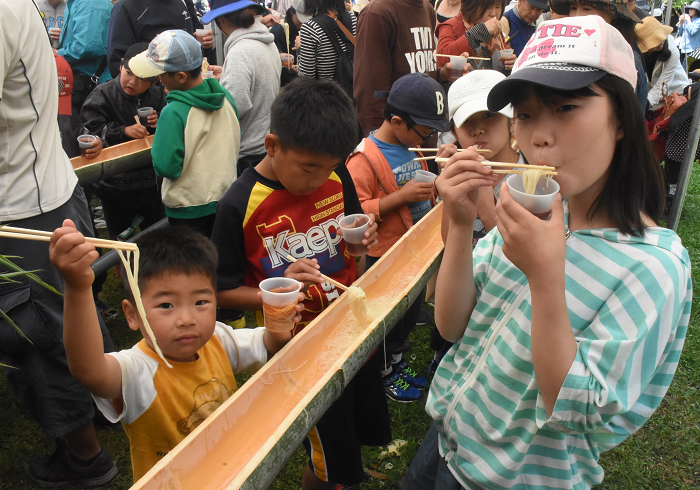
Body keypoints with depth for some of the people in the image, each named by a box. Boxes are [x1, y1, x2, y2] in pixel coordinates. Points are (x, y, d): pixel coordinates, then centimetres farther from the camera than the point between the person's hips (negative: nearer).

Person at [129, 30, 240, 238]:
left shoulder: (174, 113, -25)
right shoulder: (225, 96, -3)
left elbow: (165, 167, -23)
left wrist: (158, 141, -4)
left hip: (189, 211, -6)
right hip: (225, 199, 7)